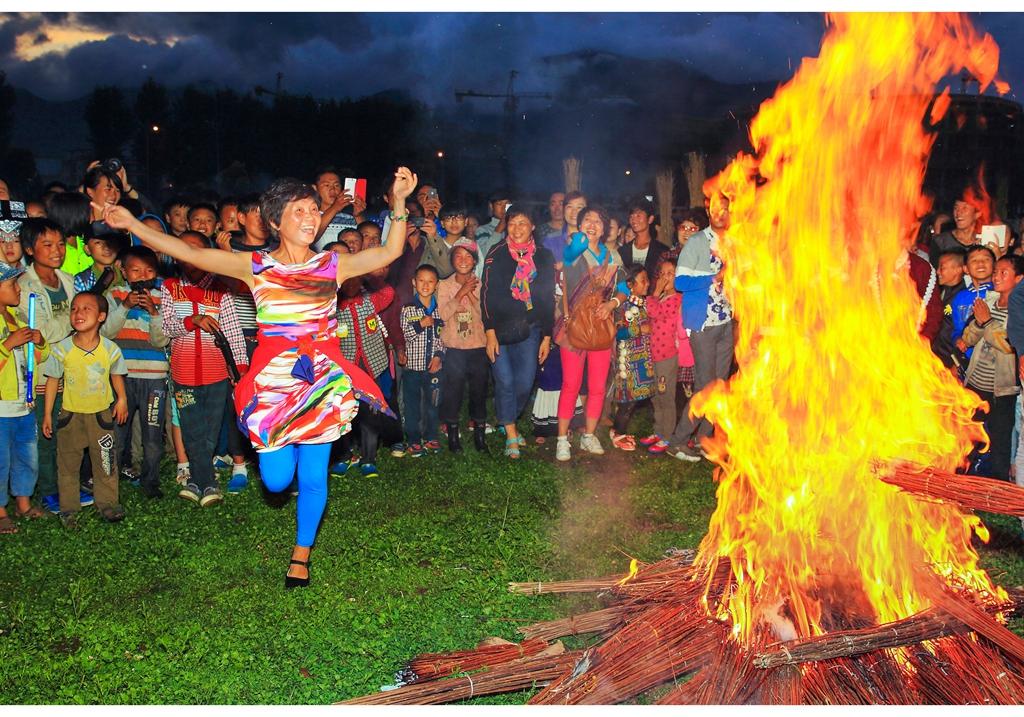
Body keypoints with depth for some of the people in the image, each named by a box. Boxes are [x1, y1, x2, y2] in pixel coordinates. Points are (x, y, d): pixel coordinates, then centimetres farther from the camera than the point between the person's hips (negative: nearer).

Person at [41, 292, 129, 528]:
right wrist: (47, 414, -1)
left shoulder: (110, 349, -11)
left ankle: (107, 503, 21)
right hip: (70, 414, 0)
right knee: (68, 462, 9)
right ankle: (68, 508, 21)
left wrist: (122, 400, 5)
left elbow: (116, 375, 7)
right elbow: (53, 381, -3)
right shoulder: (62, 349, -13)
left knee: (105, 461, 6)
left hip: (101, 414, 0)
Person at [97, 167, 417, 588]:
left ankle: (301, 555, 27)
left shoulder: (332, 266, 3)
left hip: (323, 380, 1)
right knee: (277, 479, 0)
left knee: (313, 478, 4)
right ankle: (282, 452, 39)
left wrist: (399, 203, -13)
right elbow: (189, 253, -3)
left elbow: (390, 252, -1)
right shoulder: (255, 267, 1)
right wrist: (133, 225, -8)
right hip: (273, 381, 0)